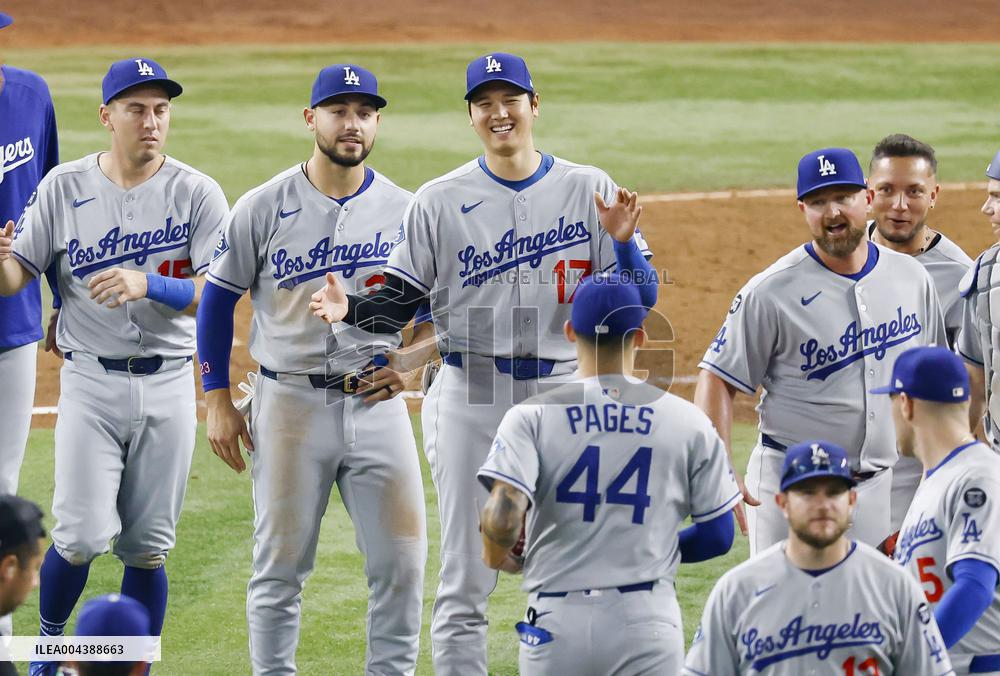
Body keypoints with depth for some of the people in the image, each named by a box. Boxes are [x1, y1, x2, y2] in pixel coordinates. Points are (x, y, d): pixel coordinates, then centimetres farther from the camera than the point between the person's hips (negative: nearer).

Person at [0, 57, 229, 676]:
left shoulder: (198, 194, -3)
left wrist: (145, 284, -28)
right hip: (91, 382, -1)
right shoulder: (65, 187, 1)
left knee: (148, 548, 5)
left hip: (168, 386, 1)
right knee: (84, 536, -11)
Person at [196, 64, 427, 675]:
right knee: (281, 564, 3)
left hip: (377, 402, 2)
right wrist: (218, 401, 0)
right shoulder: (264, 207, -1)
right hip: (290, 404, -2)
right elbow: (219, 298, 5)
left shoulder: (404, 210, 4)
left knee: (402, 559, -1)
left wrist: (410, 361, -4)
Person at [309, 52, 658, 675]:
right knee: (466, 581, 1)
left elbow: (639, 300, 0)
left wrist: (622, 242, -19)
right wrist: (349, 310, -18)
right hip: (471, 396, -1)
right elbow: (401, 301, 2)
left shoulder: (589, 191, 2)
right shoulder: (440, 201, 2)